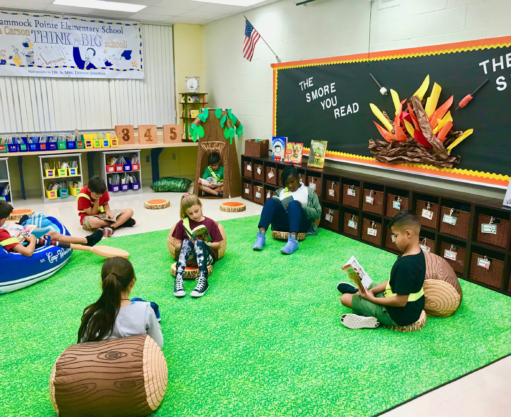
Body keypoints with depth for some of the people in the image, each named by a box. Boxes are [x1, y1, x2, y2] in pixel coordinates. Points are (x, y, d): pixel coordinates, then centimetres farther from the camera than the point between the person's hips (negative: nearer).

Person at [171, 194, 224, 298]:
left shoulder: (210, 223, 4)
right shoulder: (182, 223, 8)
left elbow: (218, 244, 5)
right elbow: (177, 245, 8)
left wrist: (204, 244, -11)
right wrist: (188, 246, -11)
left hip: (207, 256, -1)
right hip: (189, 256, 1)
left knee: (199, 243, -33)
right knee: (186, 242, -30)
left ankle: (203, 280, -50)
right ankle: (178, 279, -48)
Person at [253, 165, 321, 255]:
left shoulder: (309, 192, 17)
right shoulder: (280, 191, 26)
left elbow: (317, 213, 7)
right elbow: (272, 207, 19)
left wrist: (301, 206, -8)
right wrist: (281, 206, -3)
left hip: (300, 224, -2)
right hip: (281, 222, 3)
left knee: (294, 204, -35)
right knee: (271, 201, -26)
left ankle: (293, 240, -55)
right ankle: (261, 236, -40)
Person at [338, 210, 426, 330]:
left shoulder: (406, 264, -33)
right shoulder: (417, 253, -2)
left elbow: (401, 301, -29)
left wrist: (373, 298, -17)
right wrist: (372, 290, 1)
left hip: (400, 315, -9)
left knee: (345, 298, -2)